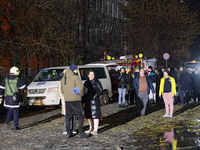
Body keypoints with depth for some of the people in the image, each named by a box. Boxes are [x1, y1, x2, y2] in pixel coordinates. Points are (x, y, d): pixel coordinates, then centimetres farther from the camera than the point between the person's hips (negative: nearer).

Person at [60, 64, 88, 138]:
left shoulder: (63, 78, 12)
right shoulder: (75, 78, -10)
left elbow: (62, 90, 19)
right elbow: (81, 87, -22)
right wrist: (81, 94, -5)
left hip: (67, 100, 6)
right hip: (75, 100, -6)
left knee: (68, 116, 13)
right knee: (80, 115, 2)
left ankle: (68, 133, 15)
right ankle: (80, 132, -3)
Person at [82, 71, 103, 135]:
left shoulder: (97, 82, -1)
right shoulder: (86, 83, 12)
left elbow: (101, 90, -6)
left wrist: (95, 95, -18)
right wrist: (83, 101, 9)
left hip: (94, 100, -5)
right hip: (88, 100, 5)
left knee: (95, 114, -8)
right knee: (89, 114, 9)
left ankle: (95, 130, -8)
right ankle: (91, 128, 21)